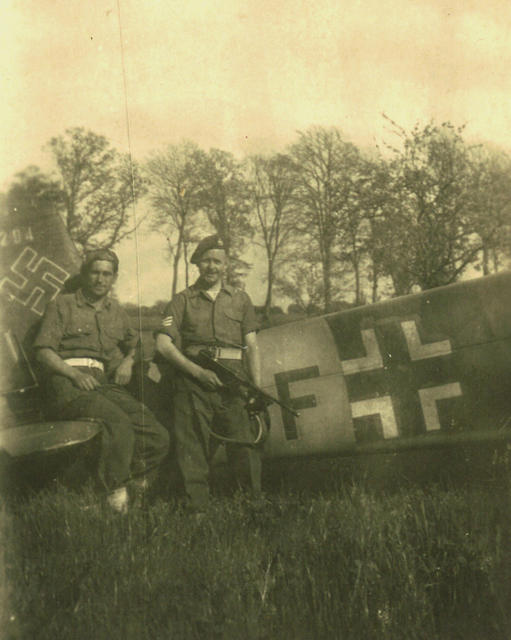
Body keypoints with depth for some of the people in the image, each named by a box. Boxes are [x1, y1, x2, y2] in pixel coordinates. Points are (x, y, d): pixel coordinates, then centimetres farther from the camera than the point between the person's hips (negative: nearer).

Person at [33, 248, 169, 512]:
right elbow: (43, 351, 2)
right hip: (67, 384, -5)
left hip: (105, 383, 5)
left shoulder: (117, 311, 27)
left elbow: (134, 342, 40)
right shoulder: (62, 305, 11)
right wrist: (75, 374, -15)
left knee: (158, 436, -16)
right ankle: (115, 495, -23)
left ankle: (132, 487, 3)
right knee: (120, 423, -35)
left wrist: (128, 361, 15)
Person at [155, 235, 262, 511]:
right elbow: (163, 344, 2)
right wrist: (198, 372, -8)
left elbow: (252, 347, 12)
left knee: (244, 443, -5)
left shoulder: (240, 299, 17)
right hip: (193, 383, -1)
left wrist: (256, 389, 0)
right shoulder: (182, 301, 11)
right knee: (193, 448, -3)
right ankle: (196, 508, 5)